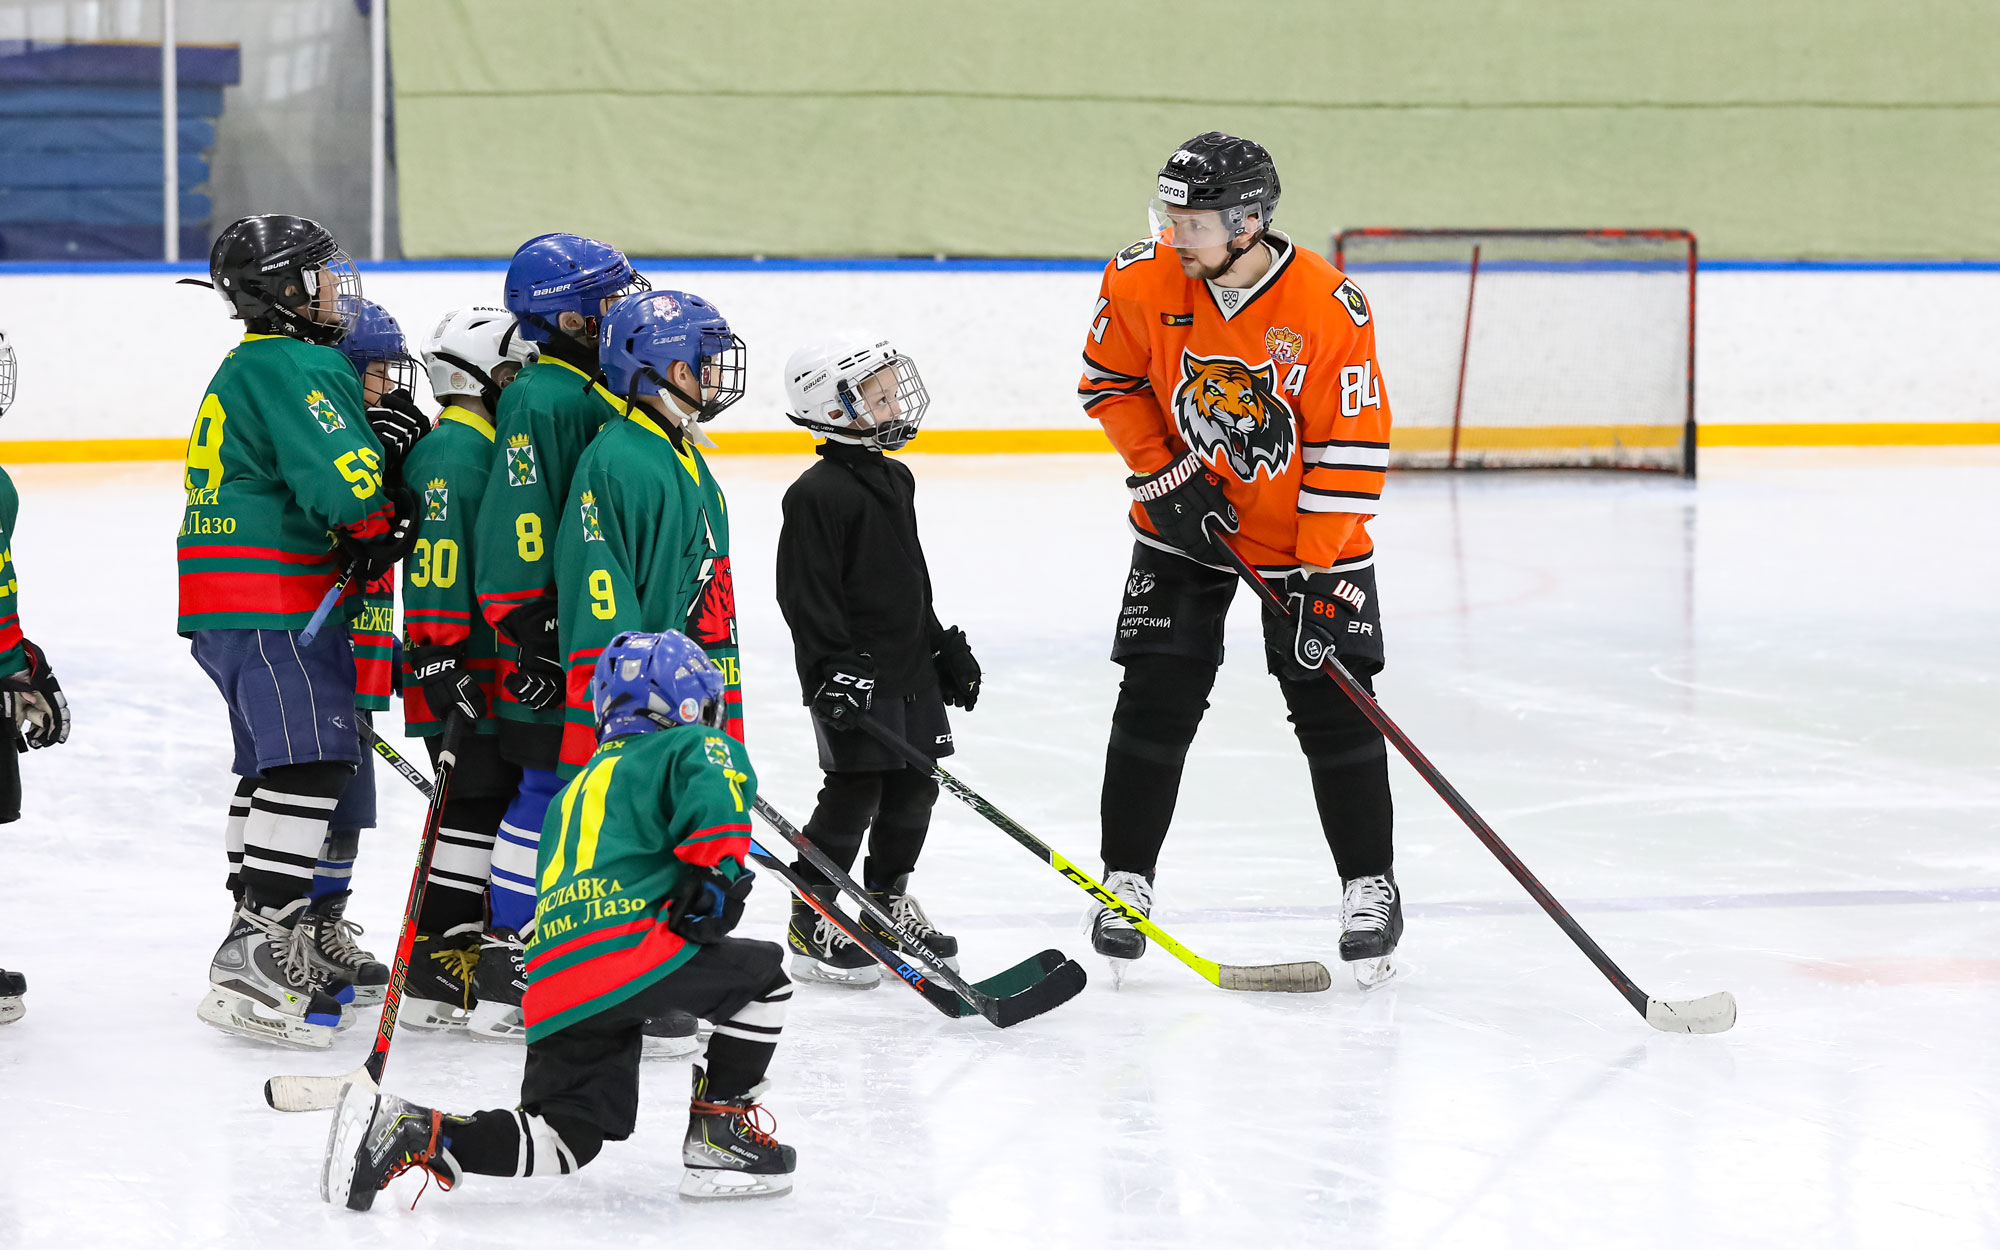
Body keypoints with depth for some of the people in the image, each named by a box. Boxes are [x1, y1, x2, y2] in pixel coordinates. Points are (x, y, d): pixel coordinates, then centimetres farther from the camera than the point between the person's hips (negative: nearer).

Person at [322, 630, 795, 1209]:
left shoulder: (577, 788, 36)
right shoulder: (694, 747, 11)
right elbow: (715, 792, -13)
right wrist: (716, 879, -11)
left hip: (552, 984, 7)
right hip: (628, 951, -7)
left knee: (571, 1135, 11)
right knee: (762, 974, 16)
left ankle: (415, 1134, -8)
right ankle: (719, 1134, 11)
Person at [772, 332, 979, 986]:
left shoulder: (895, 480, 12)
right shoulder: (818, 494, -16)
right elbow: (805, 592, -18)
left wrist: (945, 646, 21)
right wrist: (834, 669, -23)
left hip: (909, 666, 9)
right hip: (851, 675, -9)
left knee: (916, 783, 11)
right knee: (854, 790, -6)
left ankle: (887, 901, 26)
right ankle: (812, 923, 4)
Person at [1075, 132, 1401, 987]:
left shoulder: (1330, 307, -24)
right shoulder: (1141, 283, -16)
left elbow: (1352, 448, -19)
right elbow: (1109, 383, 1)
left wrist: (1323, 576, -21)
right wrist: (1162, 475, -11)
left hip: (1306, 528, -2)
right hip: (1185, 528, 2)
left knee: (1336, 712, -1)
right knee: (1154, 705, -1)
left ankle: (1370, 886, 13)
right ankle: (1125, 882, 10)